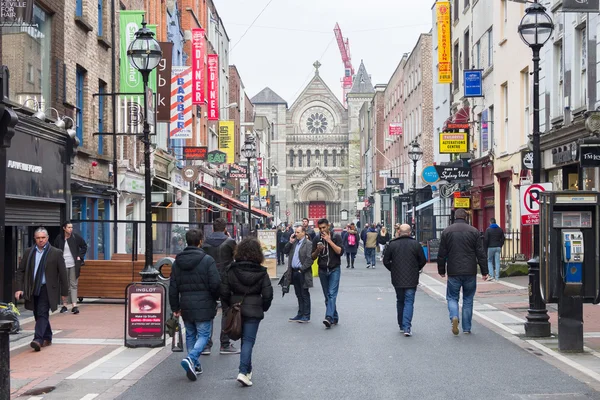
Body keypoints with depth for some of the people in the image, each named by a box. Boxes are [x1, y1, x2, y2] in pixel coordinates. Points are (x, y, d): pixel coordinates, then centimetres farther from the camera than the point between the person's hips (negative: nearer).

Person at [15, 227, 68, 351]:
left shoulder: (56, 253, -3)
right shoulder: (28, 252, 7)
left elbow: (62, 273, -1)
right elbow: (20, 271, 9)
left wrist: (64, 292, -1)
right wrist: (19, 288, -2)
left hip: (47, 289, -4)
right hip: (33, 289, 5)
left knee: (42, 314, -15)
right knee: (38, 315, 12)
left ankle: (38, 340, -22)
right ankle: (47, 338, 27)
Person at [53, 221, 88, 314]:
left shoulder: (76, 237, -1)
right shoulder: (59, 239, 0)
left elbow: (84, 246, 11)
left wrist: (80, 256, 2)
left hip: (73, 265, -1)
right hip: (63, 265, 1)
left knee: (73, 285, -4)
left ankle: (74, 306, -10)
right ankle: (64, 305, 14)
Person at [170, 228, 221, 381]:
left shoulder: (177, 262, 6)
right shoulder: (207, 260, -9)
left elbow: (173, 288, 8)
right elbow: (216, 284, -13)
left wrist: (175, 308, 14)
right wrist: (215, 298, 7)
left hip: (186, 306, 5)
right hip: (204, 306, -5)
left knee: (190, 335, 16)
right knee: (203, 335, 1)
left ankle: (195, 366, 18)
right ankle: (191, 358, -20)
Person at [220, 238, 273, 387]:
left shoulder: (231, 270, -2)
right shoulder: (261, 272, -6)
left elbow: (224, 292, -2)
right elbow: (267, 294, -5)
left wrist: (230, 306, 13)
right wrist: (263, 308, 11)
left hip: (236, 309, 3)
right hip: (254, 310, -3)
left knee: (245, 339, 18)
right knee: (248, 340, -1)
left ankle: (247, 369, 27)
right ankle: (243, 372, -14)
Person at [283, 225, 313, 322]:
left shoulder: (308, 244, -11)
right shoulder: (294, 242, 12)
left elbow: (309, 259, -17)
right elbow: (285, 251, 13)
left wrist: (302, 269, -17)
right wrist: (290, 242, 0)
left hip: (302, 273, -7)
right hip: (294, 272, 7)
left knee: (305, 295, 1)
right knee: (299, 295, 14)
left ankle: (306, 316, 7)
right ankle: (300, 315, 21)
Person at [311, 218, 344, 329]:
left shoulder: (336, 237, -3)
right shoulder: (316, 239, 5)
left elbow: (340, 251, -15)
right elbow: (313, 257, 7)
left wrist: (329, 241, -18)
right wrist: (318, 250, -14)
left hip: (334, 269, -4)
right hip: (322, 270, 4)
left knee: (332, 294, -15)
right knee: (327, 296, 6)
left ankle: (329, 317, -26)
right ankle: (335, 317, 16)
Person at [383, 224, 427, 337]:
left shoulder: (392, 244, -3)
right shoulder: (416, 244, -4)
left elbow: (386, 261, 0)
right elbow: (423, 261, 1)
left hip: (397, 280, 2)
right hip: (411, 280, -2)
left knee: (400, 302, 17)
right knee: (409, 302, -1)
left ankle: (401, 325, 24)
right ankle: (407, 327, -14)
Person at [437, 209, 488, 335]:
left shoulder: (447, 232, 1)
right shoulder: (474, 231, 1)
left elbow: (441, 254, 2)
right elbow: (481, 254, -1)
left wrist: (441, 271, 12)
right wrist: (484, 271, 3)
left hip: (453, 273, -1)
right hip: (470, 272, 1)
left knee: (452, 297, 11)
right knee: (468, 299, 11)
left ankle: (454, 317, -17)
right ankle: (466, 328, 13)